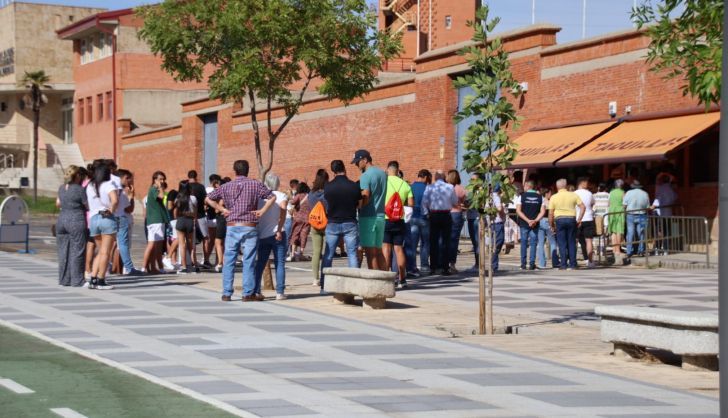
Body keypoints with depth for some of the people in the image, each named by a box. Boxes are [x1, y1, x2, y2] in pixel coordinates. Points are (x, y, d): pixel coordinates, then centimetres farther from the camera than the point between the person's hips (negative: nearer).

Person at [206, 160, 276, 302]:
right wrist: (262, 211, -3)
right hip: (250, 227, -1)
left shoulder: (227, 186, 5)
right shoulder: (255, 184, 0)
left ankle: (226, 293, 6)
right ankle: (248, 293, 4)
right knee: (248, 261, 3)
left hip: (232, 227, 1)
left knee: (229, 261, 6)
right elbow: (272, 197, -5)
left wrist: (222, 209, 6)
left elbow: (208, 199, 7)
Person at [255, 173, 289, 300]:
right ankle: (280, 292, -4)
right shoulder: (281, 196, -4)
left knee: (260, 263, 13)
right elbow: (282, 213, -19)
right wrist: (279, 230, -18)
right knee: (280, 263, 1)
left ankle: (255, 290, 9)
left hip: (262, 235, 3)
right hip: (277, 234, -3)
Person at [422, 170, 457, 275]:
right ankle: (444, 267, 0)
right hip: (446, 215, -1)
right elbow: (455, 202, 2)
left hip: (433, 215, 1)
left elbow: (424, 202, -8)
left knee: (433, 241, 9)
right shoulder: (450, 187, -5)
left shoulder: (430, 187, -4)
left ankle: (433, 267, 10)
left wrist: (427, 213, 5)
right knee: (445, 241, 3)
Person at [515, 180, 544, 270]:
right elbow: (543, 211, -3)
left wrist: (528, 220, -10)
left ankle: (523, 264, 6)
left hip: (524, 223, -1)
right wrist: (535, 220, -9)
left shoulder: (522, 196, -2)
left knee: (524, 243, 7)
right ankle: (532, 264, -4)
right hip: (535, 224, 1)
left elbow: (518, 211, -9)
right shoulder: (540, 197, 3)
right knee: (533, 243, 3)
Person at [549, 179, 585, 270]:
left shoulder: (553, 197, 1)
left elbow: (550, 213, -1)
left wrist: (551, 225, 8)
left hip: (559, 220, -2)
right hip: (571, 219, 2)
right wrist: (579, 219, 4)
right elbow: (583, 207, -1)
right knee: (572, 243, 8)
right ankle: (572, 264, 6)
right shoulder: (573, 195, 5)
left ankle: (564, 265, -3)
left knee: (562, 243, 1)